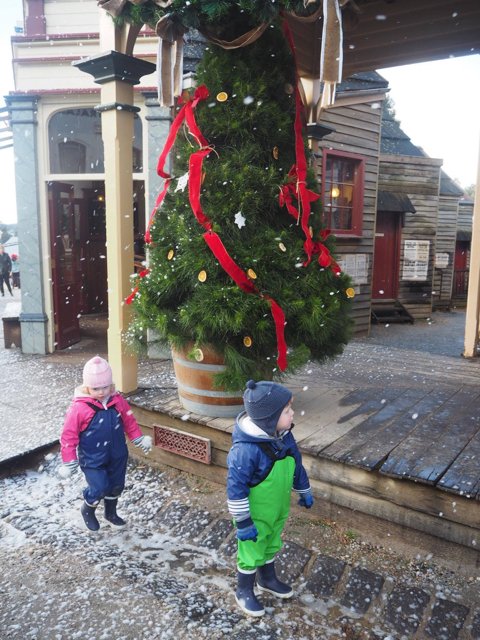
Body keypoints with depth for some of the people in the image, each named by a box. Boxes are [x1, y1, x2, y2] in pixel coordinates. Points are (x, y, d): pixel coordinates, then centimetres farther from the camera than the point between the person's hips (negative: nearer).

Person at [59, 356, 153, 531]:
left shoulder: (118, 401, -8)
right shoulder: (79, 407, -21)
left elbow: (129, 422, 8)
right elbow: (69, 436, -14)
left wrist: (140, 440, 11)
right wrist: (69, 462, -11)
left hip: (117, 455, 5)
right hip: (92, 459, -5)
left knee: (116, 485, 18)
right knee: (99, 487, -9)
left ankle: (111, 512, 46)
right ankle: (87, 510, 26)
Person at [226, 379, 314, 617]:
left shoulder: (284, 437, -11)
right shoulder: (246, 449, -36)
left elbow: (296, 466, 6)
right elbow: (236, 487, -28)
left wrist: (304, 492, 18)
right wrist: (243, 522, -21)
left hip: (278, 510, 7)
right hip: (255, 515, -7)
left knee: (272, 546, 28)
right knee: (252, 553, 15)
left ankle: (267, 579, 54)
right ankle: (244, 591, 40)